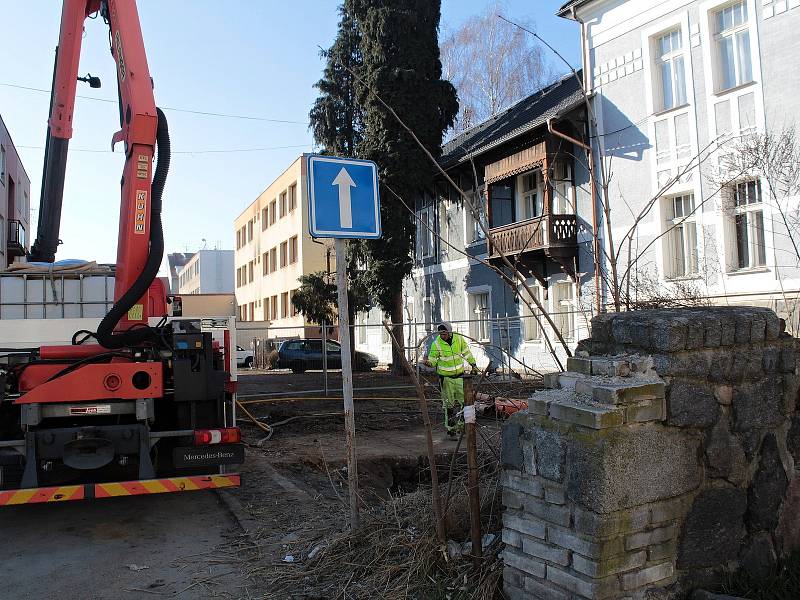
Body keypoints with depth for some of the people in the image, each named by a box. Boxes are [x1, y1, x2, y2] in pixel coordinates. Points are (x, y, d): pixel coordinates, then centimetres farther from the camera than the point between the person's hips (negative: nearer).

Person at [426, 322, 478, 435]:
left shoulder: (459, 339, -5)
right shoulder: (436, 344, -14)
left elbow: (466, 352, 10)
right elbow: (433, 359, -7)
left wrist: (473, 365, 12)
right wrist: (429, 363, -29)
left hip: (459, 375, 3)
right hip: (446, 377, -3)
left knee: (463, 400, 7)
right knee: (449, 403, 0)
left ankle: (461, 424, 23)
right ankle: (450, 427, 11)